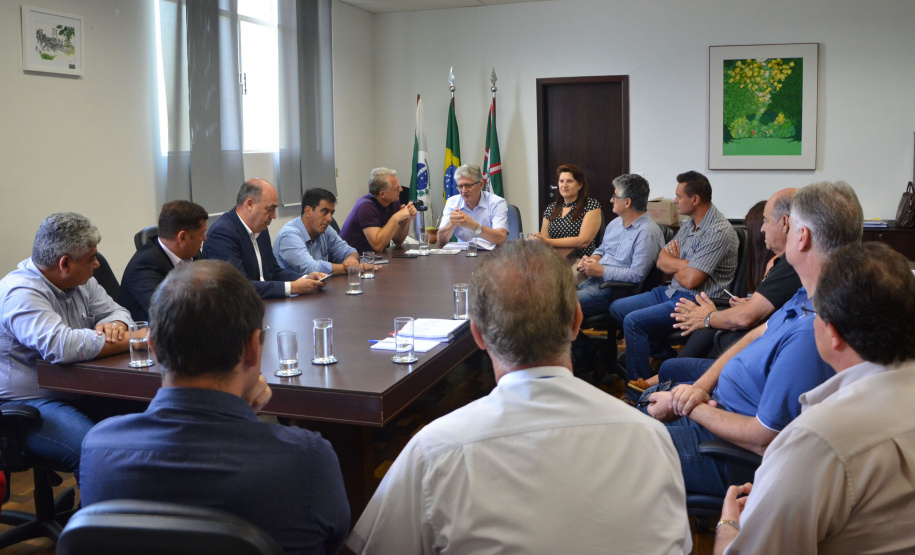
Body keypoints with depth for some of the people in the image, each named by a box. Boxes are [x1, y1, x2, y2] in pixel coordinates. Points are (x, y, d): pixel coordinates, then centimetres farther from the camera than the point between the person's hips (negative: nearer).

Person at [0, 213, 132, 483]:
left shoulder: (81, 281, 7)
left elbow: (117, 312, 12)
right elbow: (62, 346, -34)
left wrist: (114, 326, -15)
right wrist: (135, 340, -27)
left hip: (77, 394, 8)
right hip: (29, 405, -8)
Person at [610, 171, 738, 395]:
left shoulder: (719, 232, -21)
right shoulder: (689, 223, 9)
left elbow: (690, 280, -25)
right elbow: (661, 260, 9)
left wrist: (673, 264, -3)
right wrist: (683, 264, -13)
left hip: (696, 301, -10)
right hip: (672, 292, 10)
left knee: (633, 321, -23)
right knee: (617, 307, 9)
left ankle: (638, 396, -12)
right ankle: (665, 355, 9)